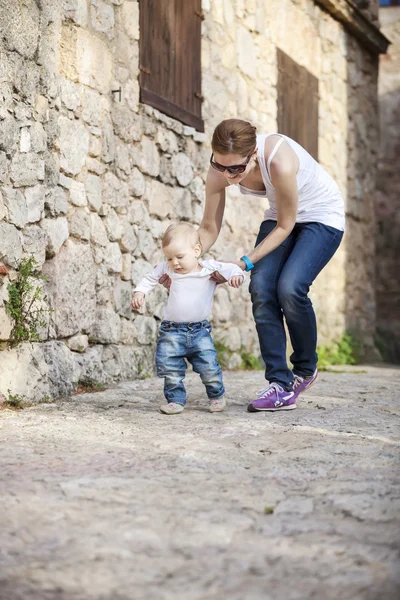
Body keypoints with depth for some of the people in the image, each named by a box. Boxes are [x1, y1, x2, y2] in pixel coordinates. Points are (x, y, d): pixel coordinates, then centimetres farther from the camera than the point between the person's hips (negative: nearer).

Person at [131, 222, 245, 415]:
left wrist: (236, 275, -28)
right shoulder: (166, 269, 1)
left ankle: (217, 396, 18)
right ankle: (176, 400, 16)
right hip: (171, 331, 2)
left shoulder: (210, 269, -5)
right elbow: (149, 279, 13)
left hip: (199, 330, -2)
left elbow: (230, 268, -6)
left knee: (209, 366, -7)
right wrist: (139, 293, -1)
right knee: (170, 369, -3)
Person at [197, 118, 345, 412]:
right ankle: (282, 386, -11)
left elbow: (284, 227, -24)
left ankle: (305, 369, 3)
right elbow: (209, 228, -11)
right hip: (281, 215, 6)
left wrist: (245, 263, -28)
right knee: (261, 287, -15)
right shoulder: (221, 168, -22)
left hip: (322, 215, -5)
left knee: (290, 288, -23)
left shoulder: (279, 162, -39)